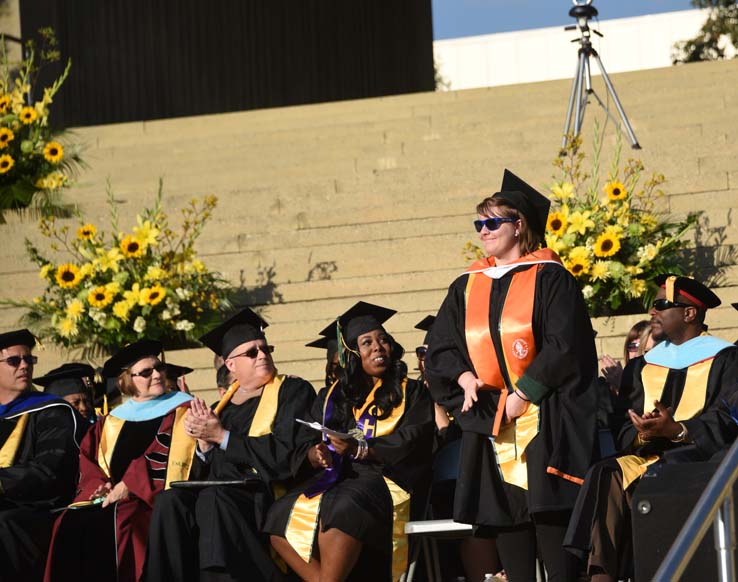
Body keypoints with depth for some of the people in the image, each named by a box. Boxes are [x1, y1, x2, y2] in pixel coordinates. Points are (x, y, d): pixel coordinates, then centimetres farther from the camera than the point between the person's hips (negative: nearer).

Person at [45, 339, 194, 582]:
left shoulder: (180, 411, 8)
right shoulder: (112, 421, 23)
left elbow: (165, 455, -7)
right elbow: (88, 459, 14)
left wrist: (128, 485, -16)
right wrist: (100, 485, -7)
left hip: (153, 499, -5)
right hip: (109, 497, 5)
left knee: (109, 525, -33)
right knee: (71, 524, -24)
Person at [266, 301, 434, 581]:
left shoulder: (411, 392, 13)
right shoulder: (332, 397, 23)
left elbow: (414, 442, -4)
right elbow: (304, 445, 13)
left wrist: (361, 449, -18)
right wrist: (315, 455, -12)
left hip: (386, 479, -4)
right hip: (335, 479, 5)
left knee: (341, 506, -38)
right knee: (281, 514, -25)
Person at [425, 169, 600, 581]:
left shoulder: (549, 279, -1)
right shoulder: (467, 287, 15)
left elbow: (563, 346, -10)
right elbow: (441, 347, 12)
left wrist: (523, 394, -14)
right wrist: (465, 378, -8)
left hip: (543, 418, -5)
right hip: (489, 417, 5)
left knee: (548, 512, -10)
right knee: (503, 513, 3)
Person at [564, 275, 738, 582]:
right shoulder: (641, 367, 22)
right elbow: (623, 432, 13)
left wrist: (676, 430, -21)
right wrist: (642, 435, -11)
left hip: (703, 458, -5)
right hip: (647, 458, 5)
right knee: (605, 476, -28)